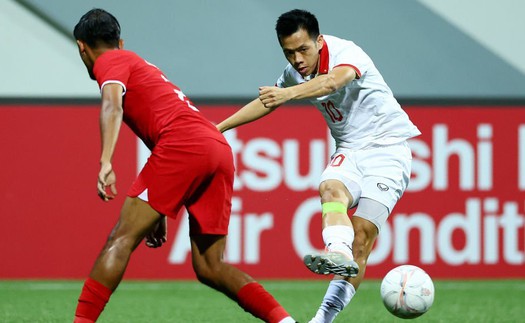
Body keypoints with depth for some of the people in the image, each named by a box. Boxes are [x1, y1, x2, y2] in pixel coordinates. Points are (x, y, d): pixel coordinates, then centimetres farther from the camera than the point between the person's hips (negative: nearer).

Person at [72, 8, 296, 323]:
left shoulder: (111, 62, 11)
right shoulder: (144, 67, 36)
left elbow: (112, 105, -11)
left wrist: (106, 163, -25)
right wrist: (160, 214, 39)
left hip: (184, 144, -8)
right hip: (220, 147, 8)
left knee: (121, 240, -5)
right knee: (209, 268, 9)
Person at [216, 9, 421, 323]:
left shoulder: (346, 53, -19)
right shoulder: (295, 74, 3)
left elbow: (333, 81, -43)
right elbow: (266, 102, 23)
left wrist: (289, 93, -59)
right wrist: (218, 128, 26)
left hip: (388, 147, -5)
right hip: (350, 152, 5)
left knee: (363, 233, -17)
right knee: (331, 188, -31)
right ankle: (339, 253, -56)